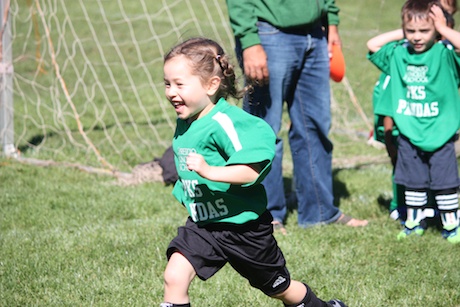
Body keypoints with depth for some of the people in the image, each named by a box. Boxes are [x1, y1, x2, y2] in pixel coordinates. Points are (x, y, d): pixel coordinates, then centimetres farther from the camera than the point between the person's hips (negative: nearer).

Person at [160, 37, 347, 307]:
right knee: (174, 276, -14)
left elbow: (251, 171, -36)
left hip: (243, 226, -6)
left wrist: (210, 172, -43)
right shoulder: (185, 125, 0)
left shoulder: (225, 123, -27)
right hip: (203, 225, 6)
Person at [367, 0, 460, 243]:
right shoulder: (398, 53, 3)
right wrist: (402, 33, 1)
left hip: (440, 133, -4)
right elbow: (372, 45, 4)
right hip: (409, 133, 4)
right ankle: (414, 222, 26)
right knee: (413, 181, 14)